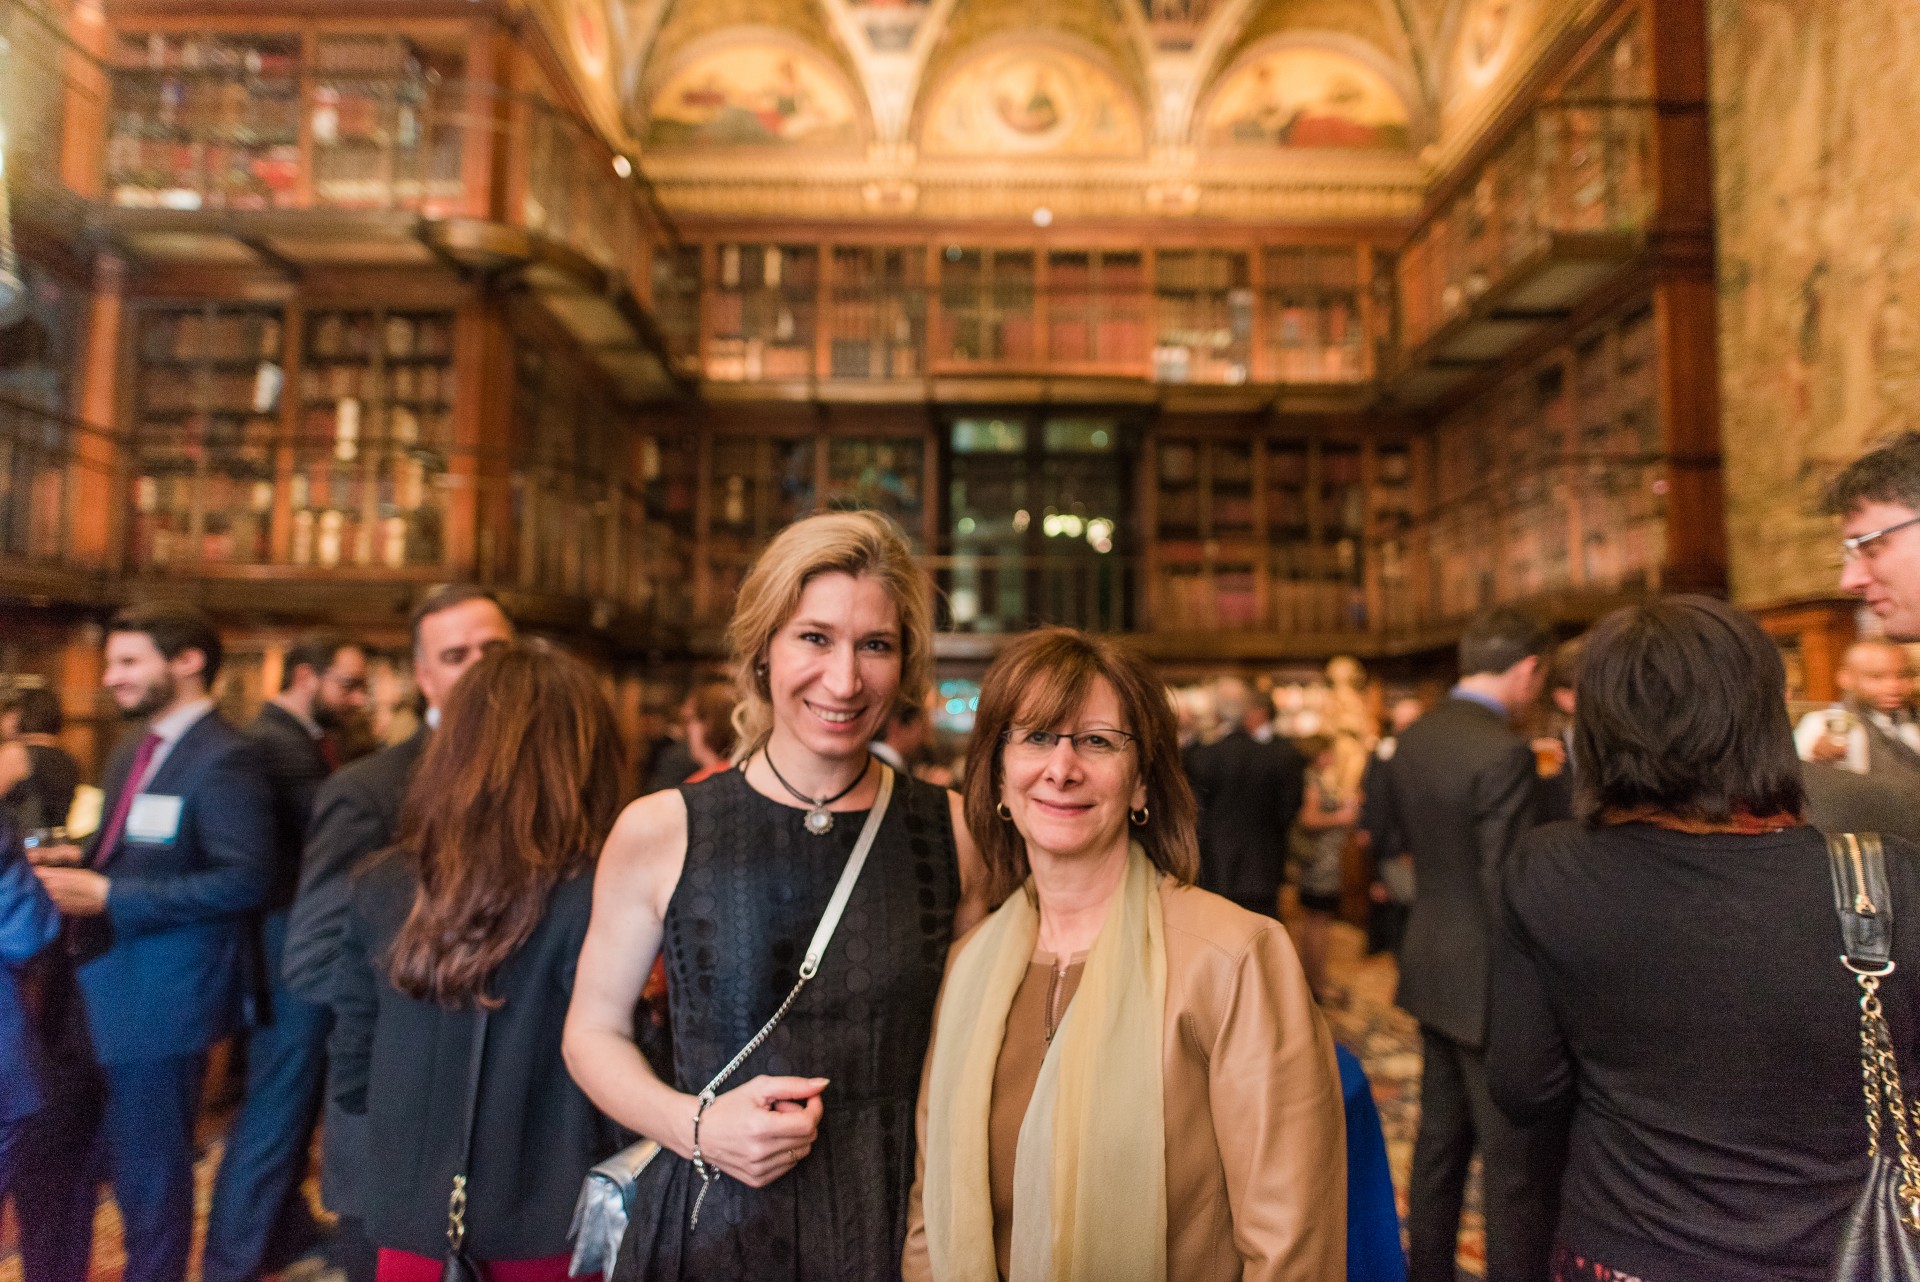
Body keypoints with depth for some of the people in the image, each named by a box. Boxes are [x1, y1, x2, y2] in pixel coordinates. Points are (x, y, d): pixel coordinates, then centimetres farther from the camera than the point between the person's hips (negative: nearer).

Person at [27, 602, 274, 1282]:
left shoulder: (222, 758, -18)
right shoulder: (131, 752, 13)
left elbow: (244, 880, -24)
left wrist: (108, 895, -23)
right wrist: (77, 863, 2)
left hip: (159, 996, -9)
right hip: (99, 986, 9)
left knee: (147, 1170, 7)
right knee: (64, 1154, 21)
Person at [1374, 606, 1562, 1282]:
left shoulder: (1412, 738, 3)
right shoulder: (1504, 753, -21)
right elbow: (1509, 888, -21)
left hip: (1431, 967, 8)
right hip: (1490, 980, -8)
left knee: (1440, 1136, 21)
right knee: (1519, 1164, 5)